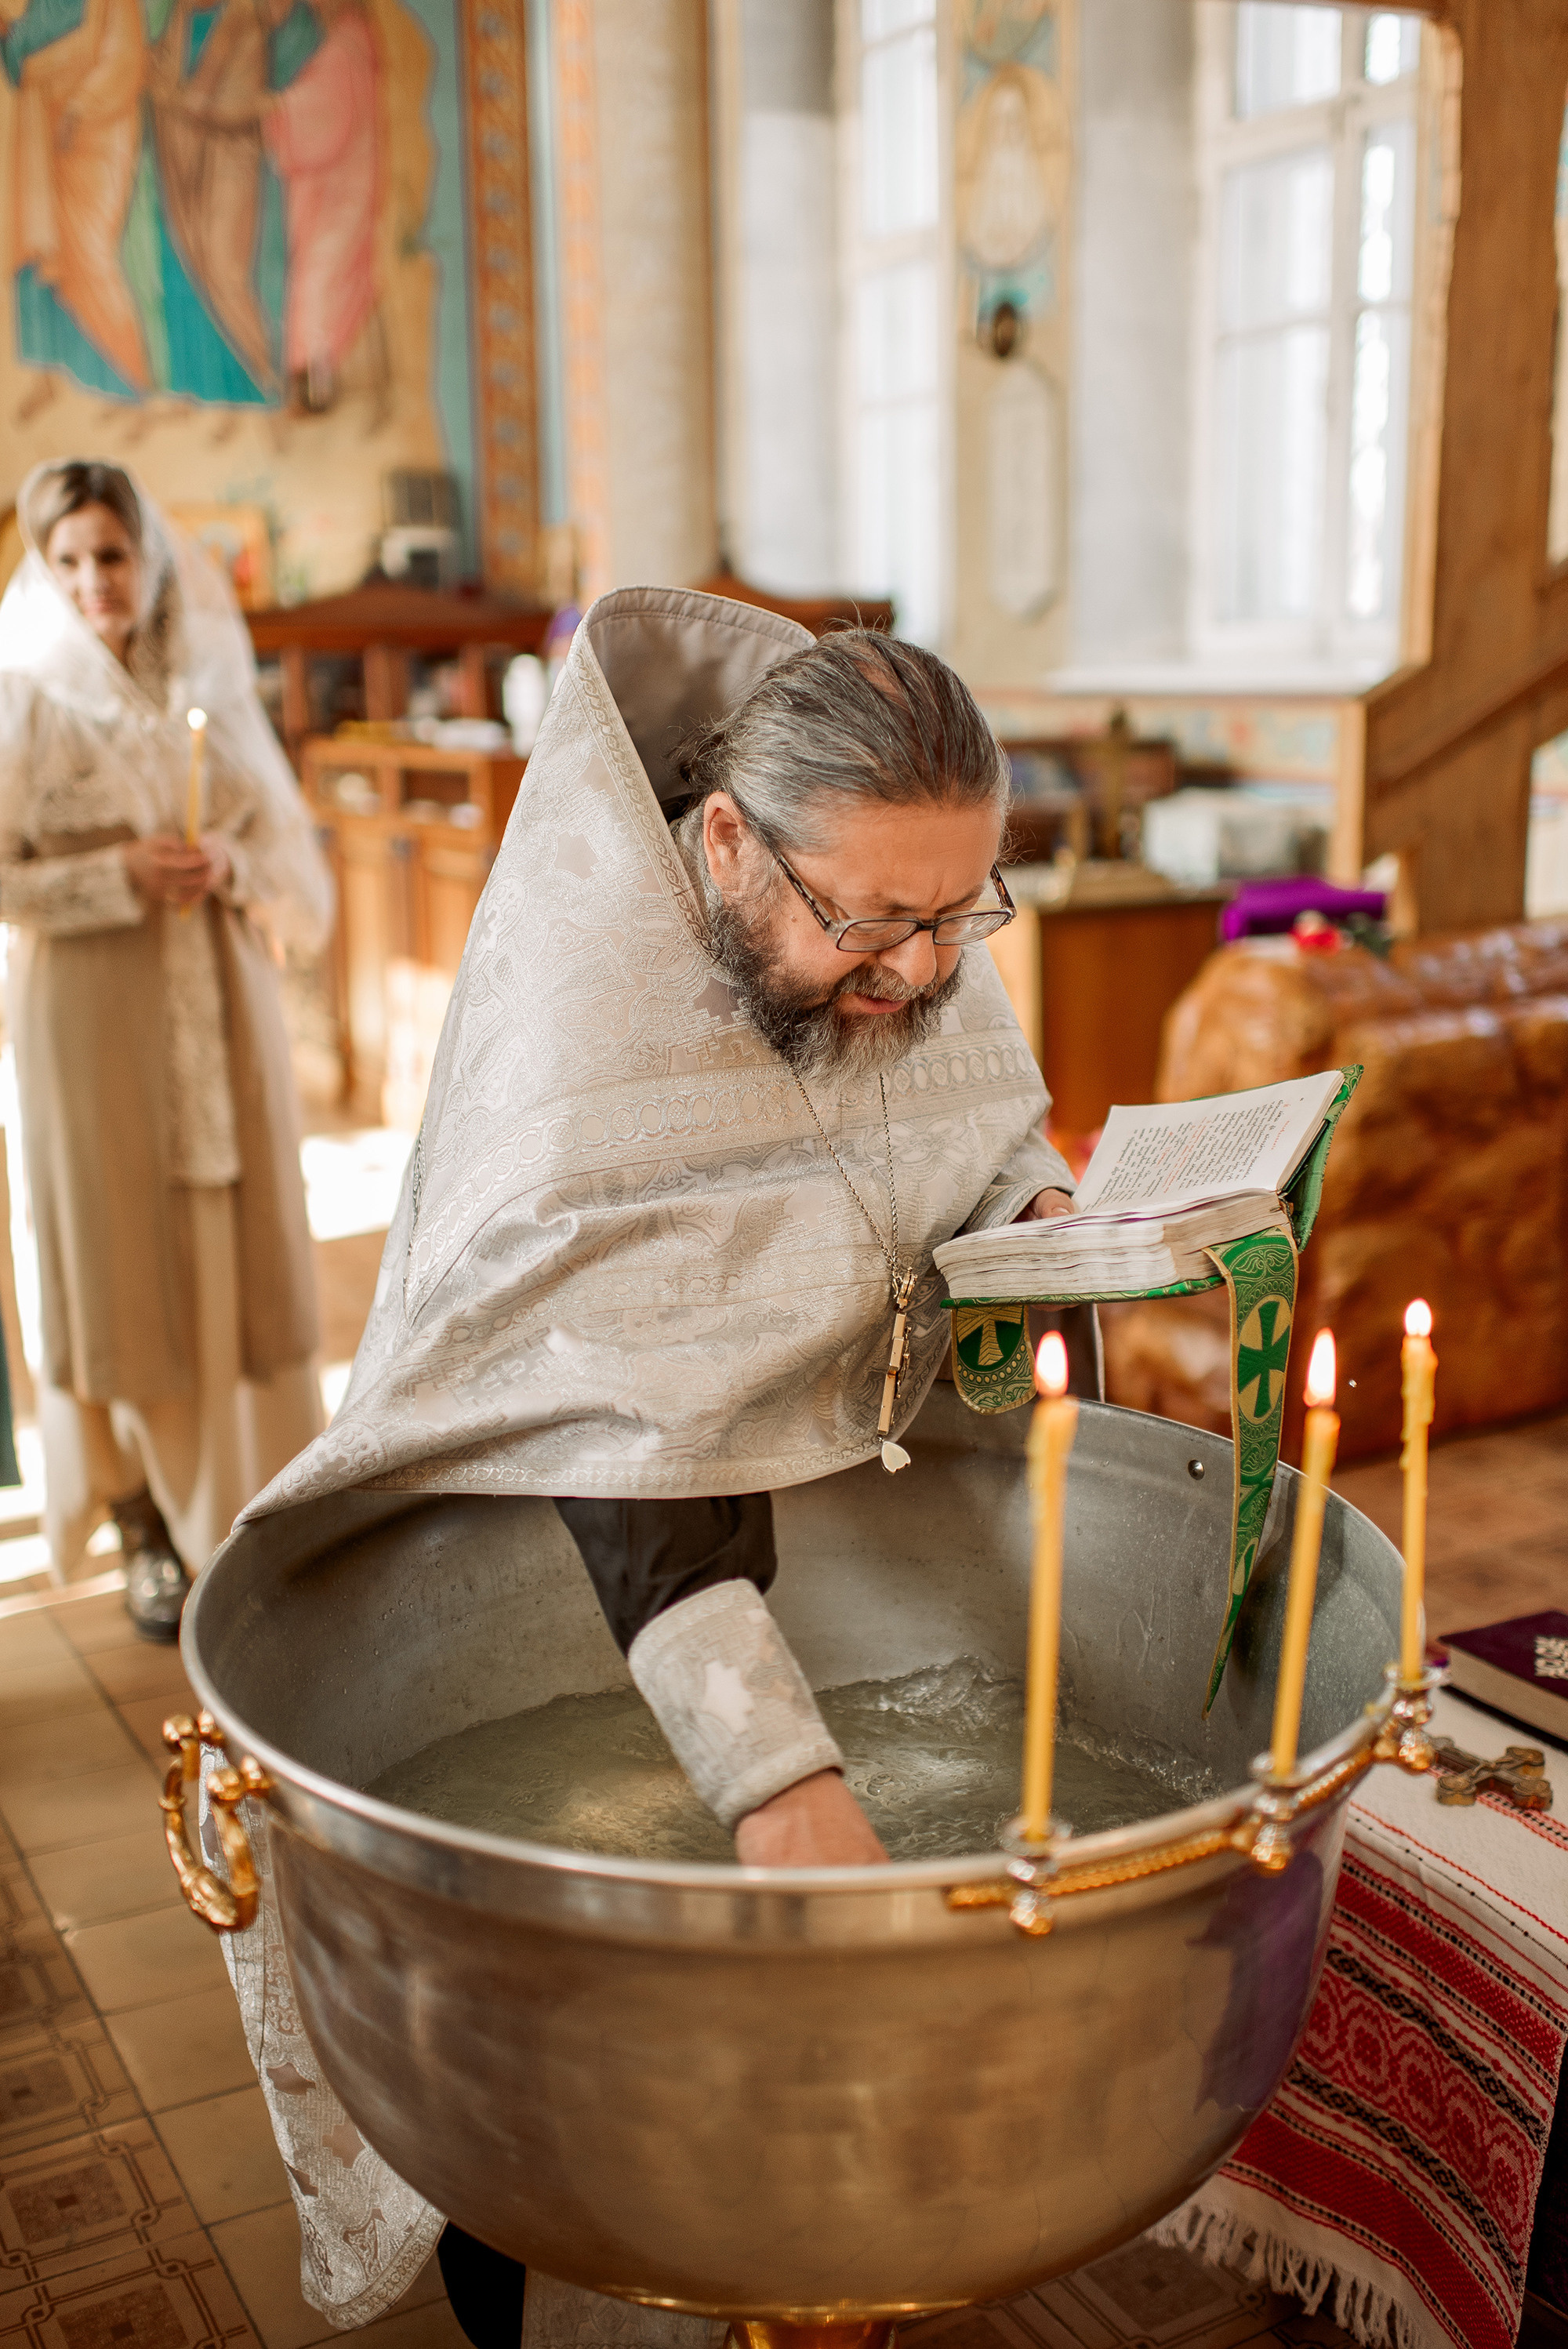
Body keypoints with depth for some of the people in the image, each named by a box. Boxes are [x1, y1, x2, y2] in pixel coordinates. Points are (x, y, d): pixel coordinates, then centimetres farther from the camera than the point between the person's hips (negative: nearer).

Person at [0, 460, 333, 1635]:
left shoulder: (211, 684, 7)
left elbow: (289, 849, 10)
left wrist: (232, 867, -10)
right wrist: (119, 877, -16)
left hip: (224, 1007, 4)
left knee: (243, 1251, 7)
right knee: (125, 1262, 1)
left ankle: (255, 1507, 21)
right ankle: (151, 1532, 13)